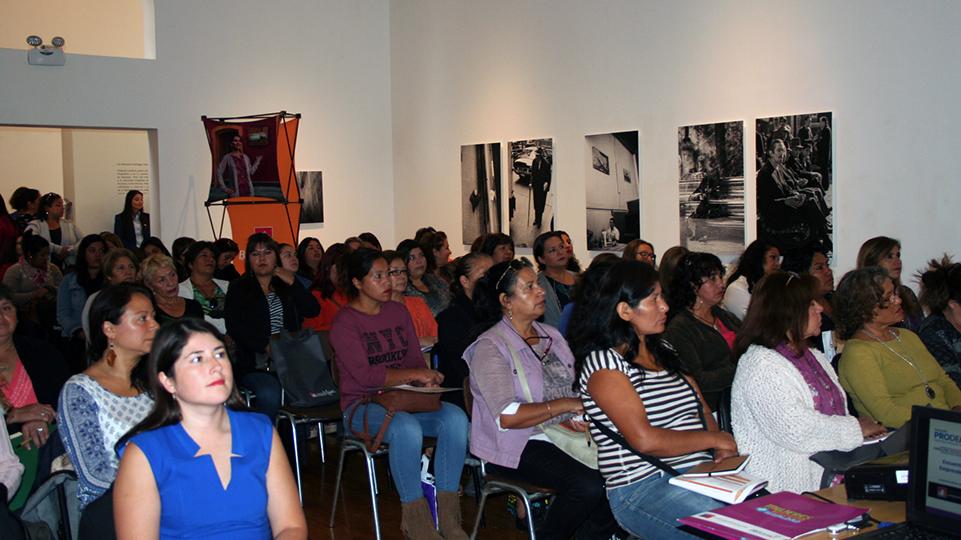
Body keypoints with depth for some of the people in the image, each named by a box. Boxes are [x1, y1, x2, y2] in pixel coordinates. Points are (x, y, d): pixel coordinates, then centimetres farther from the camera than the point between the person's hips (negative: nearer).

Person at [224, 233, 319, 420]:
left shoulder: (286, 286, 21)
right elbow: (235, 328, -2)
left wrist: (293, 284, -2)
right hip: (254, 364, -2)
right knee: (270, 393, -33)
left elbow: (313, 311, 7)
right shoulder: (238, 288, 12)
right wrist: (265, 346, -14)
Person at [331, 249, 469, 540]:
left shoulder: (398, 311, 13)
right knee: (406, 427, -37)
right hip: (363, 405, -5)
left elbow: (416, 360, 12)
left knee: (455, 417, -24)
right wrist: (414, 375, -16)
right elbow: (365, 376, -15)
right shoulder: (344, 322, -5)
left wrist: (427, 377, -11)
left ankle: (447, 512, -19)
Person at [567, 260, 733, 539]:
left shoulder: (662, 351, 19)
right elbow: (645, 440, -16)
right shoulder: (603, 362, -8)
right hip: (643, 487, -7)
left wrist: (723, 449, -3)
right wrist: (714, 438, -6)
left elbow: (702, 409, 18)